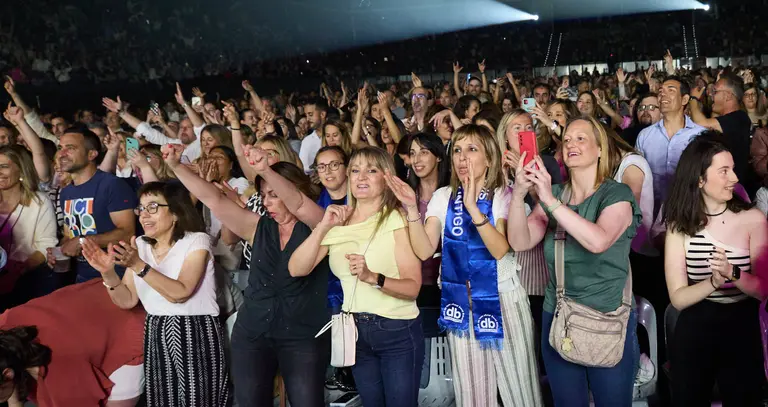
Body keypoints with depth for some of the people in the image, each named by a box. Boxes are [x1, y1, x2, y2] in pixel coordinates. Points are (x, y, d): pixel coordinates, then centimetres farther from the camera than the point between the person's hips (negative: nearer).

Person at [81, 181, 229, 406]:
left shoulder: (197, 241, -9)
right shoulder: (139, 245, 8)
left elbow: (179, 293, -22)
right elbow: (127, 301, 3)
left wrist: (138, 266, -28)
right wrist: (108, 272, -14)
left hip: (196, 337, -5)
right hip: (156, 338, 5)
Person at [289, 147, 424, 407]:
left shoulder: (397, 220, -12)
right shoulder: (338, 222, 2)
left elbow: (413, 287, -17)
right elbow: (296, 269, -8)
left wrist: (372, 277, -33)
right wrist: (323, 227, -19)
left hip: (397, 332, -5)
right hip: (355, 331, 5)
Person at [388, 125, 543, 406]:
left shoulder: (503, 196, -7)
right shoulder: (443, 197, 3)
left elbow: (500, 250, -23)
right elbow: (424, 251, -8)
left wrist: (473, 207, -32)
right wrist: (412, 208, -19)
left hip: (502, 299, -3)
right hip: (461, 301, 3)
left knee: (516, 383, 6)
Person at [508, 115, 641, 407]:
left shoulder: (617, 194, -8)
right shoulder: (554, 194, 5)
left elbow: (598, 241, -28)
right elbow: (520, 242, -8)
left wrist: (550, 200, -30)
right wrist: (519, 194, -23)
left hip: (609, 322, -4)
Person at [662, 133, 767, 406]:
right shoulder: (680, 227, -6)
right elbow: (678, 298, -11)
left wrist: (733, 273, -29)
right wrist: (714, 282, -29)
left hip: (742, 332, 0)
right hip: (694, 334, 1)